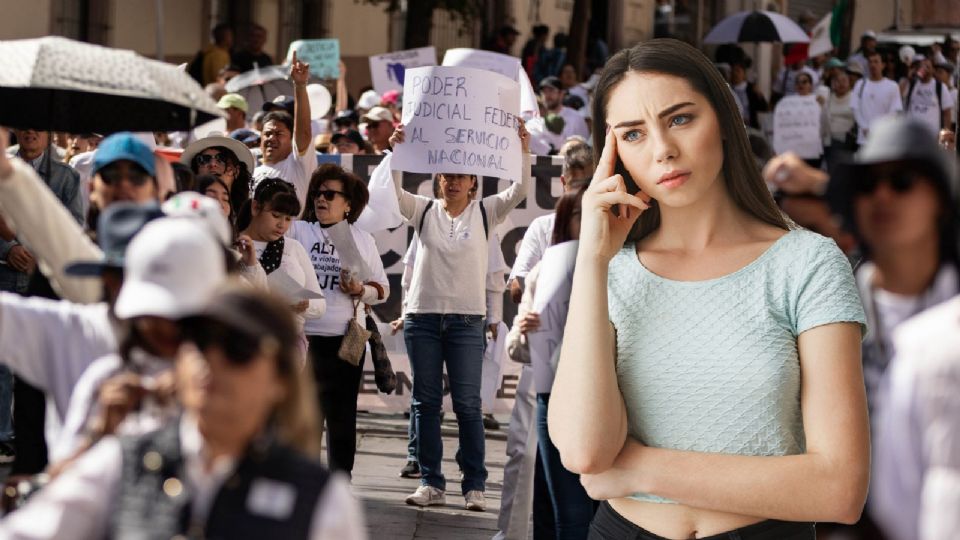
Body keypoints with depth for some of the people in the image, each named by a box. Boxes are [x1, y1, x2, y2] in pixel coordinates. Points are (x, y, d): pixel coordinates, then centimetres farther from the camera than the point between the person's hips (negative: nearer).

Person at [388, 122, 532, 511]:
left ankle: (475, 486, 0)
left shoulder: (485, 213, 5)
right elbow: (393, 191, -5)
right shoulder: (424, 211, 7)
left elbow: (520, 190, -7)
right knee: (426, 402, 4)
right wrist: (396, 151, -16)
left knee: (468, 403, -3)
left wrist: (523, 151, -18)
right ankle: (431, 483, 9)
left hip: (466, 319, -2)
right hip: (422, 317, 2)